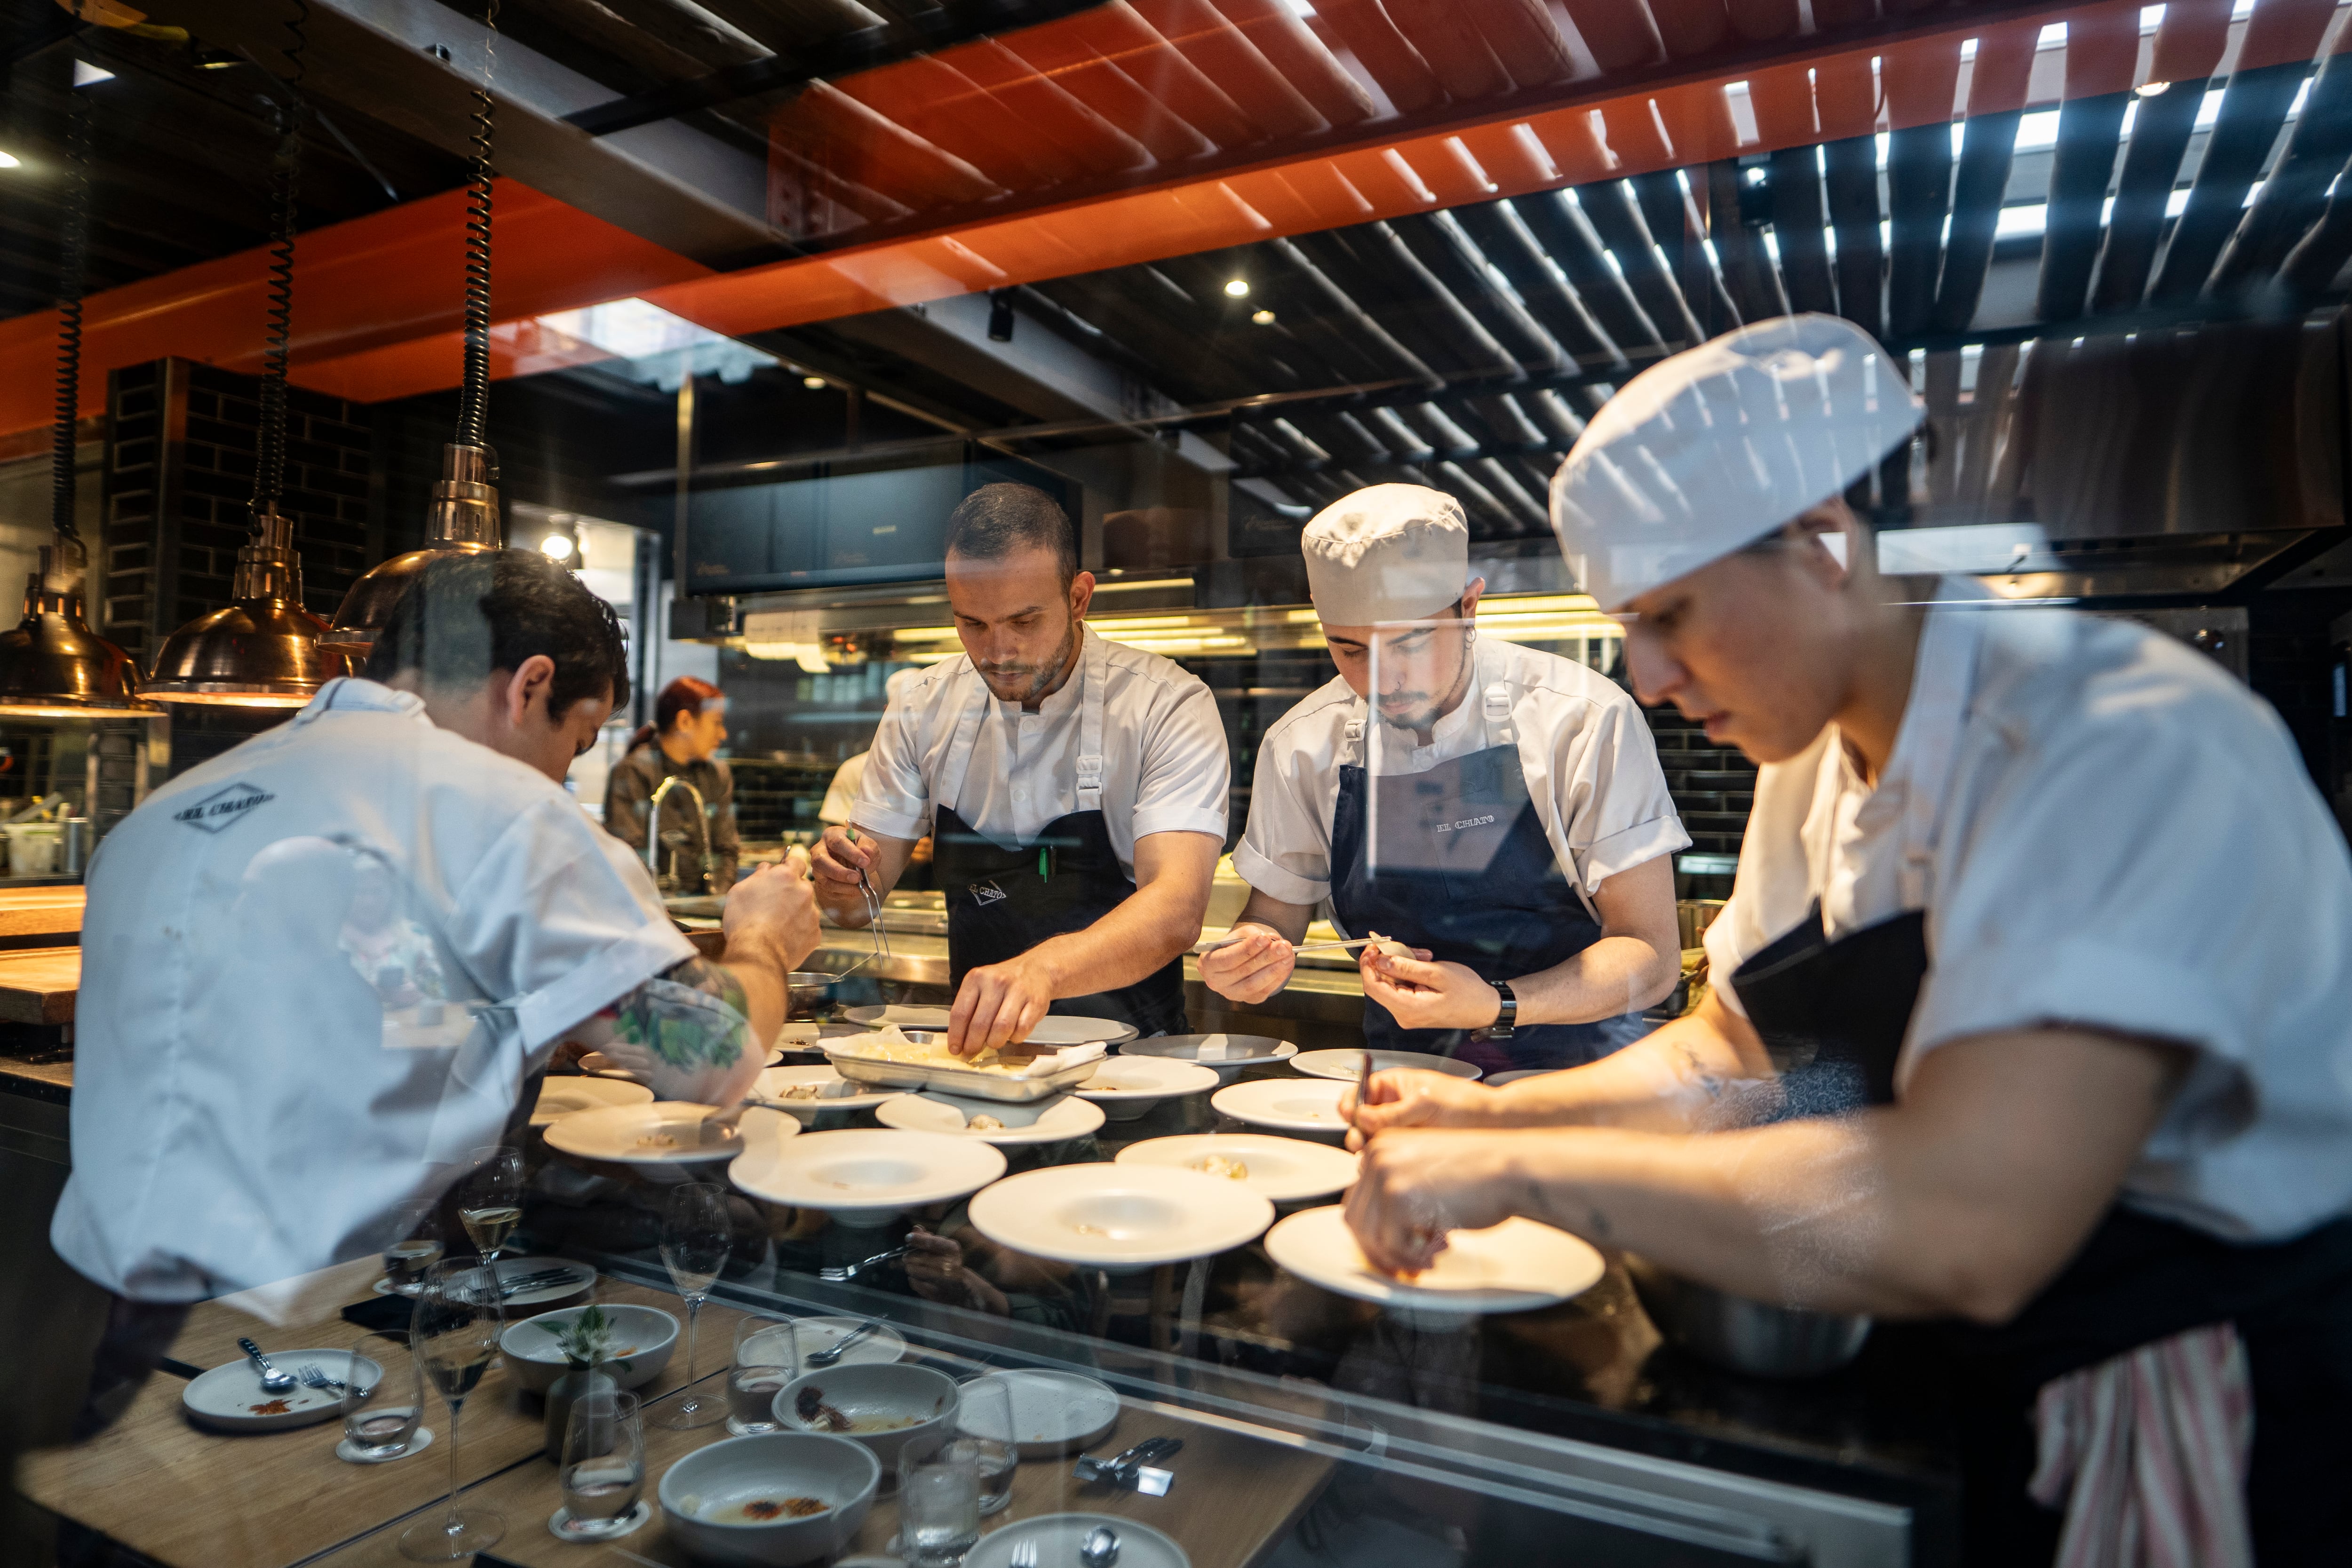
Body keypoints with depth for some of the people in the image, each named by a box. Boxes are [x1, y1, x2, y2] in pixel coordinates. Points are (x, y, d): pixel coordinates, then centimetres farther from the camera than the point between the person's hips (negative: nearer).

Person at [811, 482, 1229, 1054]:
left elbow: (1176, 913, -25)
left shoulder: (1169, 705, -12)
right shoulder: (925, 707, 2)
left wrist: (1042, 969, -42)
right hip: (974, 1044, 3)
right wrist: (843, 882, -17)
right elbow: (863, 899, 7)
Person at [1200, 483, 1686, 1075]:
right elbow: (1272, 918, 10)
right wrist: (1242, 965, -14)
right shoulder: (1300, 748, -2)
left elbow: (1651, 952, -11)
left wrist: (1496, 1008, -27)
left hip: (1575, 1072, -2)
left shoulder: (1585, 720, -12)